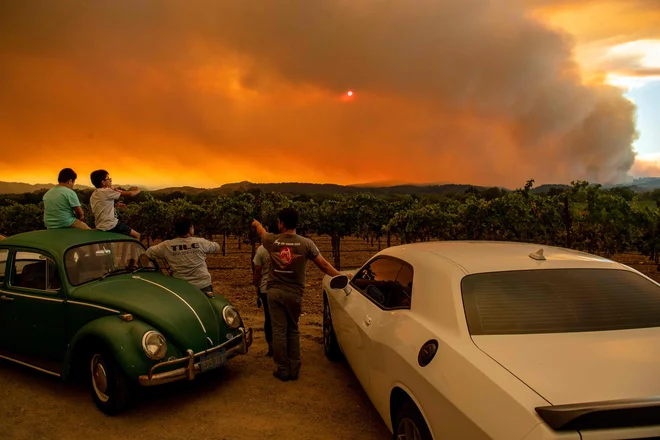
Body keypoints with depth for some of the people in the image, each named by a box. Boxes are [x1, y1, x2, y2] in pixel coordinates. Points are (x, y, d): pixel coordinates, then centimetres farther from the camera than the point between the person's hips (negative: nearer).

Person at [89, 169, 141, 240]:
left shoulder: (93, 195, 9)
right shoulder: (106, 192, -16)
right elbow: (130, 194, -12)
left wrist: (115, 205, 8)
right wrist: (137, 191, 7)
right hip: (111, 226, -9)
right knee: (137, 235, 1)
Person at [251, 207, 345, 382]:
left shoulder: (272, 241, -3)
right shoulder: (306, 243, -7)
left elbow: (262, 232, 22)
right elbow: (324, 265, -3)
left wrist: (256, 223, 45)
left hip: (275, 292, 0)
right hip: (294, 294, 0)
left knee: (279, 330, 6)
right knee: (293, 330, 13)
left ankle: (282, 369, 13)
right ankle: (294, 369, 16)